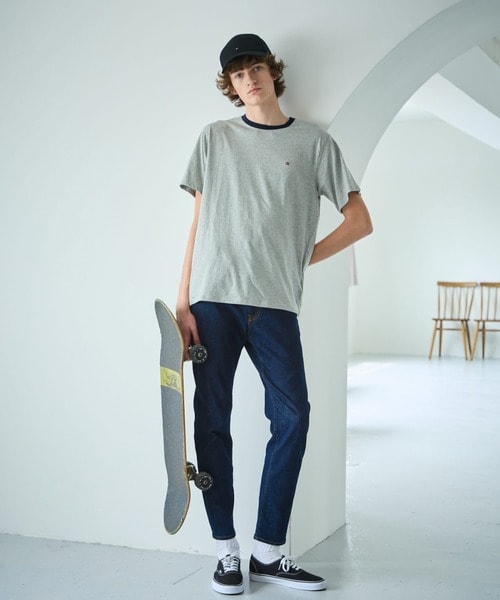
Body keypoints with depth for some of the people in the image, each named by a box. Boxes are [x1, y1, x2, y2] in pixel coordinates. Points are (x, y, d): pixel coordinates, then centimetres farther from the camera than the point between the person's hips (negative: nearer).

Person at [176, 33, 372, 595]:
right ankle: (226, 549, 12)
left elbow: (360, 220, 12)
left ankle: (268, 550, 7)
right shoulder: (215, 137, 13)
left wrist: (301, 259, 4)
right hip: (213, 299, 0)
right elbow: (198, 223, 8)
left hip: (274, 303, 0)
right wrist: (183, 304, 1)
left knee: (292, 418, -6)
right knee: (212, 422, 0)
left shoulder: (314, 141, 11)